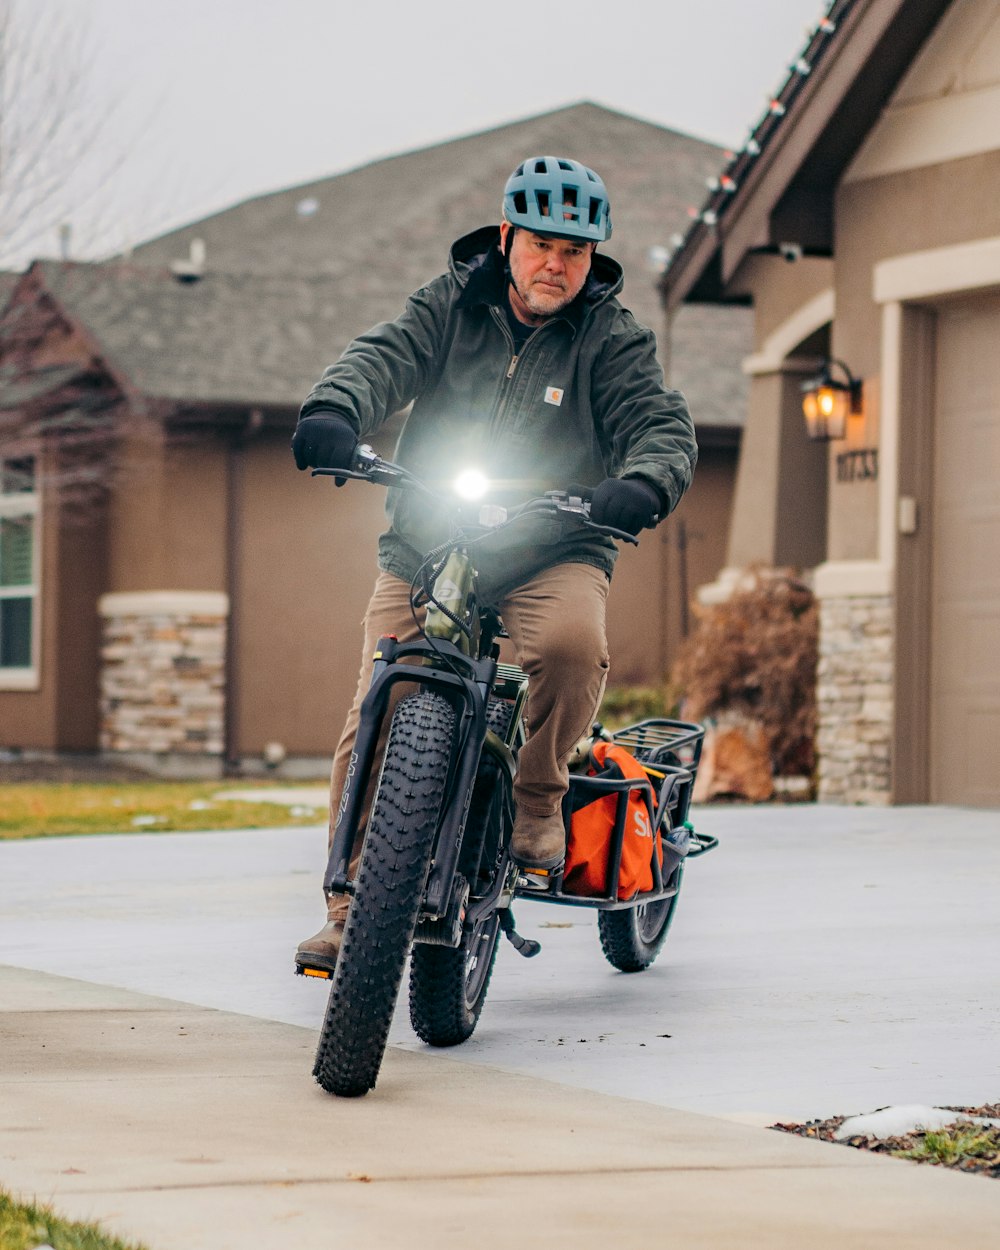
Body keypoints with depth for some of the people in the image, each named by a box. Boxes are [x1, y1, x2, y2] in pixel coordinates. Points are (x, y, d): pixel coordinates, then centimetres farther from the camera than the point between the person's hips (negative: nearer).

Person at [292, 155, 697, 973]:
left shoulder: (612, 338, 4)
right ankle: (353, 911, 5)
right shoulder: (450, 306, 6)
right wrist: (334, 411, -34)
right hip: (423, 547, 1)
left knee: (572, 643, -34)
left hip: (552, 554, -1)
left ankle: (537, 800, -8)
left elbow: (661, 423, -8)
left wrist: (641, 485, -32)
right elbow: (385, 357, -11)